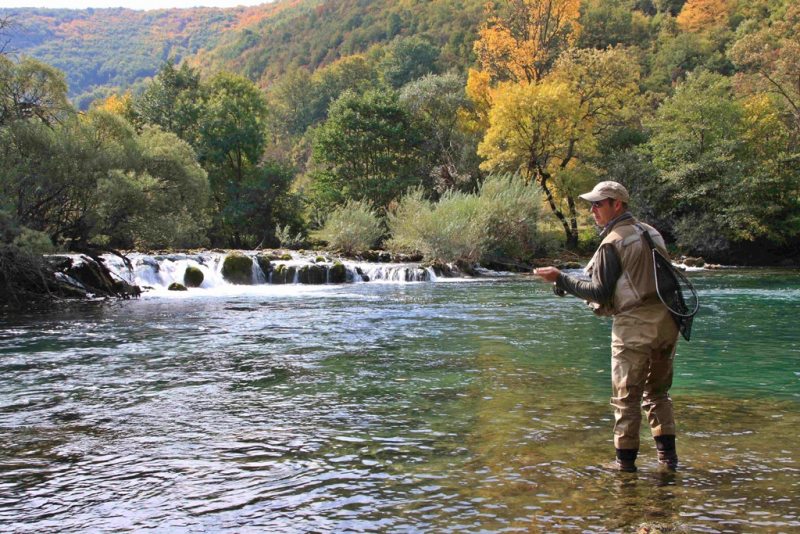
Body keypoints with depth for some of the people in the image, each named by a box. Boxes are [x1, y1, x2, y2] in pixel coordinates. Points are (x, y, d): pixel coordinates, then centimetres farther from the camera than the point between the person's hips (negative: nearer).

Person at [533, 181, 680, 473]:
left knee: (627, 396, 3)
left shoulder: (612, 243, -11)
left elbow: (600, 293, -12)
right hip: (667, 320, 7)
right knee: (658, 391, 18)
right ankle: (668, 455, 17)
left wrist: (560, 279, -6)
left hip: (635, 324, -7)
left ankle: (625, 460, 9)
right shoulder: (651, 232, 12)